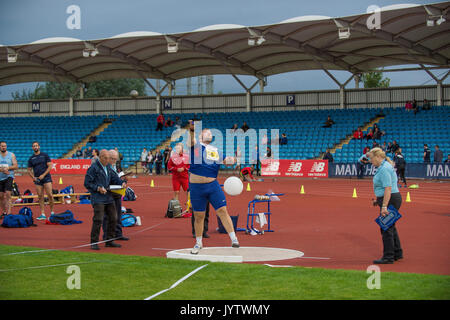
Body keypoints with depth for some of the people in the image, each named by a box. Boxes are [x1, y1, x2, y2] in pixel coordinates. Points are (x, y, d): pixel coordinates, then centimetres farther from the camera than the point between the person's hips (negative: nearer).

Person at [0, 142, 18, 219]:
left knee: (8, 194, -16)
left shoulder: (11, 155, 2)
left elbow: (16, 166, -1)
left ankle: (8, 212, -20)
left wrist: (8, 168, -17)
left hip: (9, 177, -3)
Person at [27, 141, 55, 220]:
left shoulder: (45, 155, 2)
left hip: (46, 178, -3)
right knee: (40, 197, 1)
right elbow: (29, 170, 14)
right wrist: (33, 177, -4)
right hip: (37, 179, 3)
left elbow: (50, 166, -3)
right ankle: (42, 214, 3)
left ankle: (52, 212, 3)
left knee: (50, 195, -10)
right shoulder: (31, 158, 10)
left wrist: (43, 175, -12)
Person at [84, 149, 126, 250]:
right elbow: (87, 183, -9)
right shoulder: (93, 168, -8)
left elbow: (114, 177, 17)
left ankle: (109, 241, 20)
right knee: (98, 219, -14)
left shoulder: (108, 167, 14)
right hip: (98, 198, -8)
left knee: (113, 218, 8)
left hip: (108, 197, 8)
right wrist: (98, 188, -19)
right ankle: (94, 242, -6)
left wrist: (121, 183, -3)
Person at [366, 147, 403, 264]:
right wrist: (379, 200, 27)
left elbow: (388, 189, -25)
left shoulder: (384, 169, -19)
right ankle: (397, 253, 30)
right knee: (390, 227, 19)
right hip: (391, 199, 11)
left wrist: (384, 206, -27)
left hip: (390, 200, -11)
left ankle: (388, 257, 1)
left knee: (386, 228, -5)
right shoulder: (384, 166, 14)